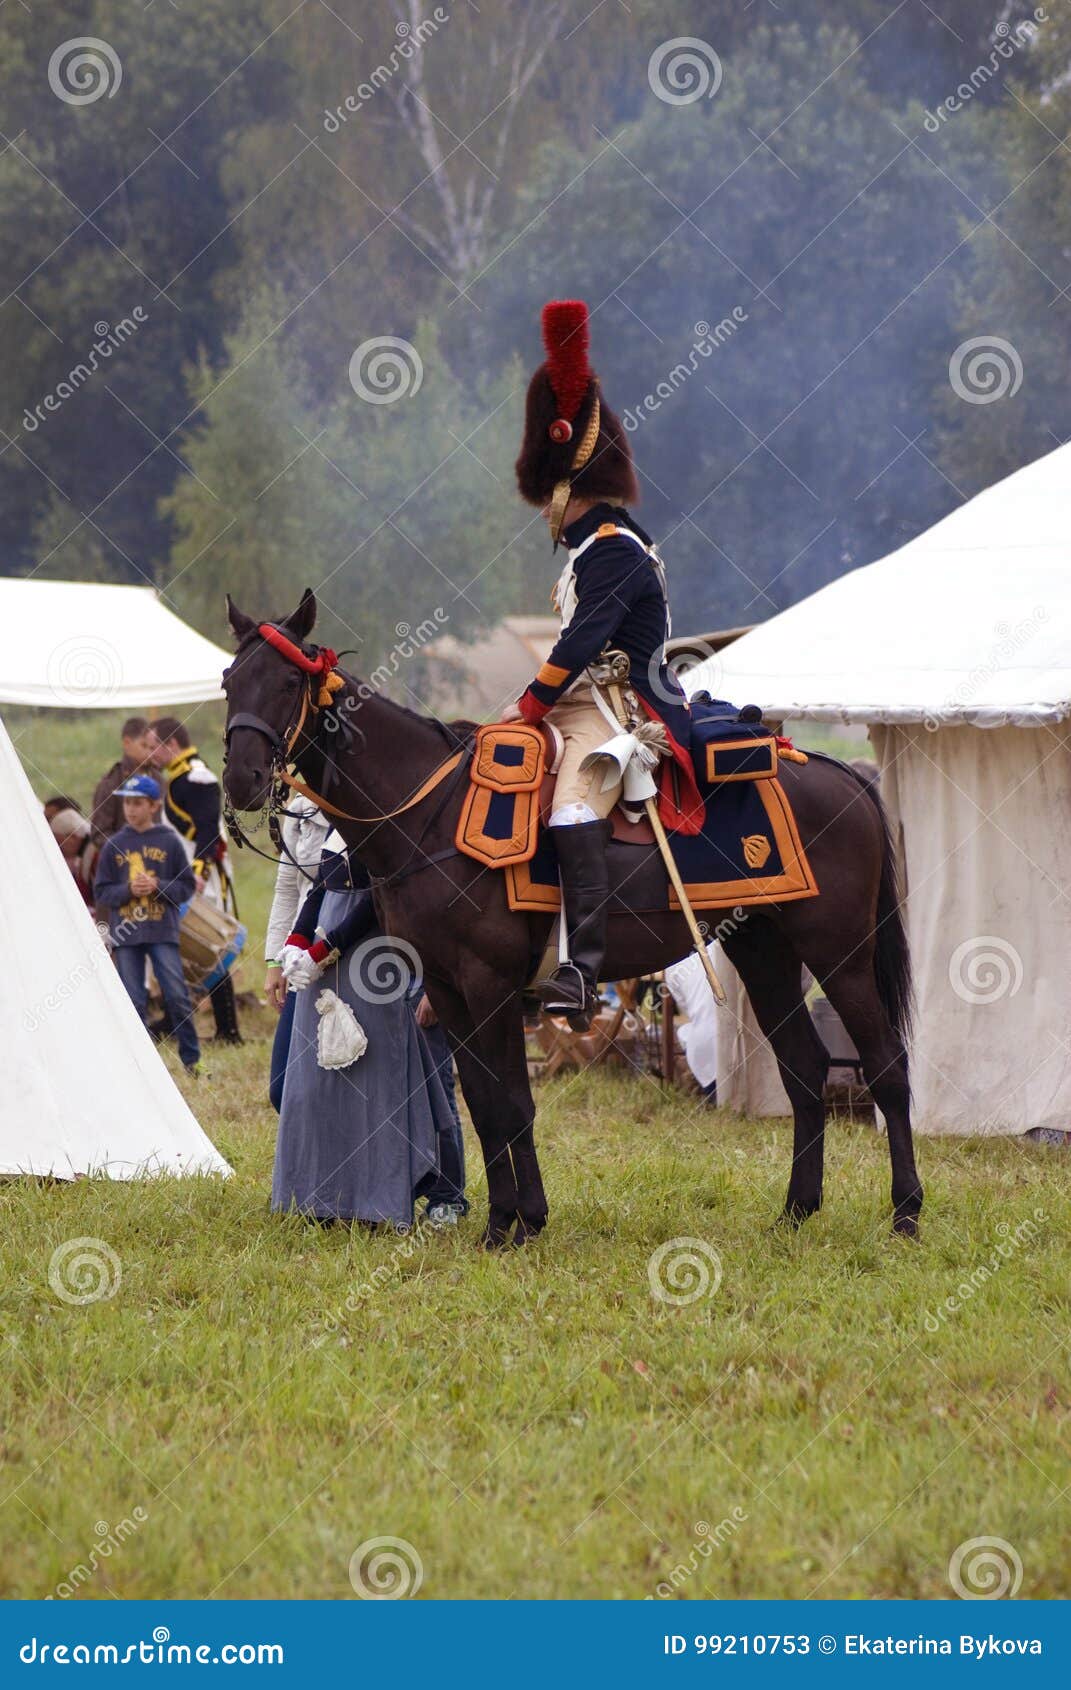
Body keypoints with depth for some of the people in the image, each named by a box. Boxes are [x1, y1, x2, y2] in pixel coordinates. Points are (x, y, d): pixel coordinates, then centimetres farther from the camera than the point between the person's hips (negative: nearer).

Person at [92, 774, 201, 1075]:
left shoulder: (169, 842, 1)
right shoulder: (113, 846, 5)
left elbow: (187, 887, 3)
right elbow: (101, 892, 6)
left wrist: (158, 886, -13)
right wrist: (128, 890, -11)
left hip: (163, 933, -2)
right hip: (126, 935, 2)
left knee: (177, 996, -5)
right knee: (133, 1002, 2)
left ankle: (192, 1058, 7)